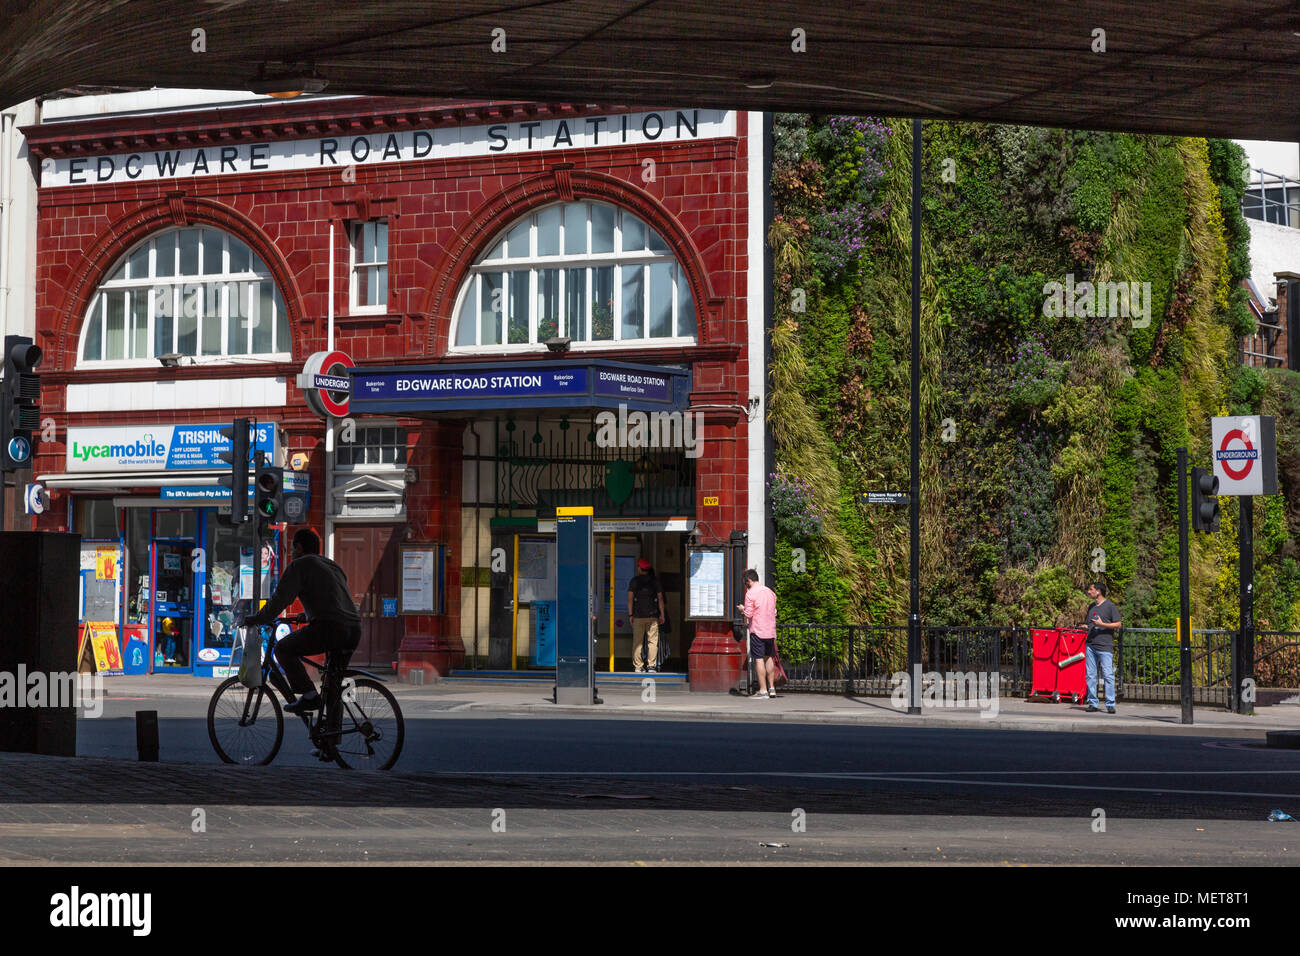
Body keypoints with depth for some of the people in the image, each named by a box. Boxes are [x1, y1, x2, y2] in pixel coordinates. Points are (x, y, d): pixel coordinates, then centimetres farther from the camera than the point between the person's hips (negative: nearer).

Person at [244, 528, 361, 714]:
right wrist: (305, 617, 49)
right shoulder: (333, 566, 28)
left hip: (329, 629, -8)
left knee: (283, 649, 7)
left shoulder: (299, 565, 3)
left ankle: (309, 695, -3)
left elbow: (280, 599, -4)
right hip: (354, 631, 8)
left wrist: (256, 619, 6)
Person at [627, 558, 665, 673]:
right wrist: (662, 615, 8)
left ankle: (638, 667, -1)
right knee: (653, 641, 2)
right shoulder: (655, 581, 4)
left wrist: (630, 614, 2)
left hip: (638, 616, 0)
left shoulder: (634, 581, 1)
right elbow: (660, 598, 3)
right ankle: (651, 666, -5)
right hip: (652, 616, 0)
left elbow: (630, 598, -2)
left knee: (637, 642, 3)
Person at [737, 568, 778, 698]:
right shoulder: (770, 592, 10)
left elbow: (748, 615, -13)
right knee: (768, 658, 18)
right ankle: (772, 687, 19)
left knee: (759, 659, -4)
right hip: (770, 630, 6)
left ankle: (763, 690, -6)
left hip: (757, 630, -6)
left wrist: (742, 609, 6)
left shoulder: (750, 593, -10)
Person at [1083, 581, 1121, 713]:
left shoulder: (1110, 606, -1)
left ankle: (1110, 704, -5)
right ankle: (1092, 703, 8)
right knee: (1090, 675, 3)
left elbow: (1118, 624, -4)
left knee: (1108, 675, -8)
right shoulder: (1091, 607, 19)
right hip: (1091, 646, 6)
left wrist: (1102, 624, -13)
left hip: (1105, 646, -6)